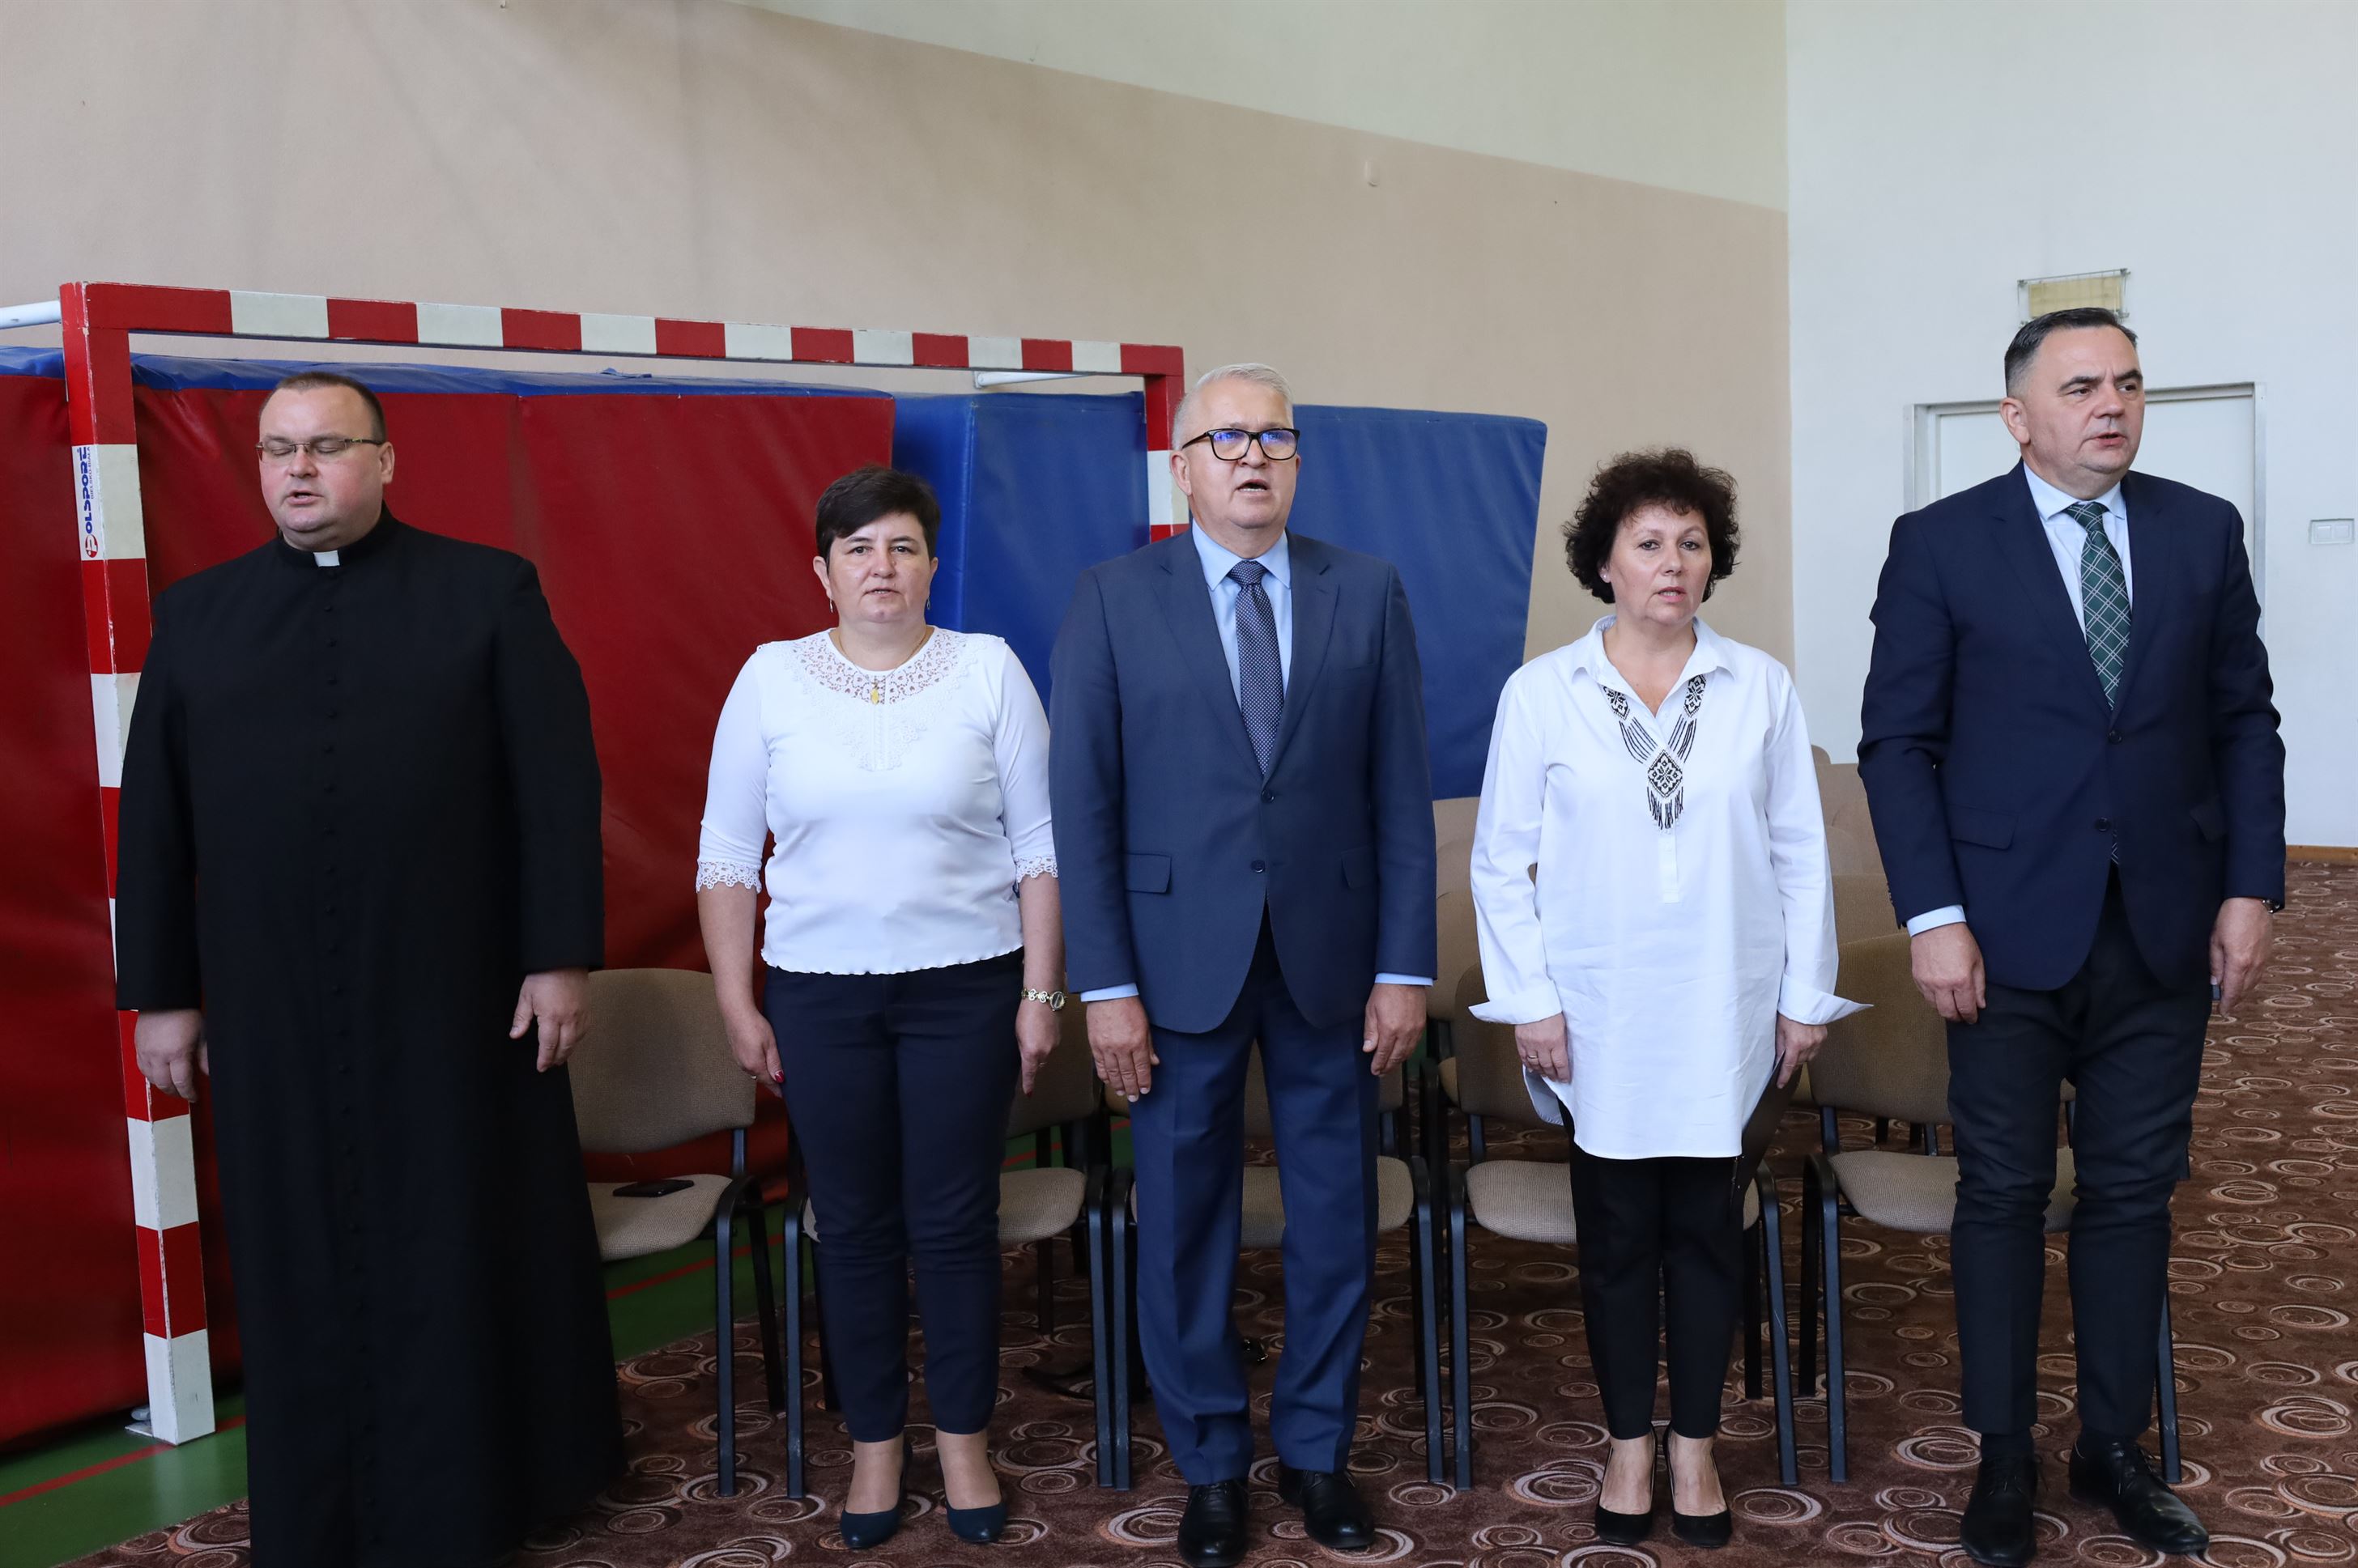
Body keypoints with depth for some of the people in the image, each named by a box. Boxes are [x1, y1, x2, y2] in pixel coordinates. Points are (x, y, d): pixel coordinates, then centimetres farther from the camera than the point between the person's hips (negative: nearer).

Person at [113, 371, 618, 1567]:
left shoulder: (488, 593, 1)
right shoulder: (196, 614, 8)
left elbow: (558, 782, -3)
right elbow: (153, 815, 9)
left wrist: (562, 956, -8)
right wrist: (159, 992, 7)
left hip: (457, 997, -2)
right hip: (272, 1017, 2)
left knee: (465, 1256, 9)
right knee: (299, 1270, 9)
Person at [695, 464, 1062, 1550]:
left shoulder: (988, 670, -2)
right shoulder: (771, 679, 1)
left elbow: (1038, 841, 0)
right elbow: (727, 854, 4)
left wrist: (1041, 992, -4)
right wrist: (738, 1006, 2)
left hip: (965, 987, -1)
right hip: (819, 992, 1)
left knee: (955, 1223, 6)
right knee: (855, 1226, 9)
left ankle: (964, 1441, 23)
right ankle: (875, 1444, 25)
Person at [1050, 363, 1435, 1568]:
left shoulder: (1367, 594, 4)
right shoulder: (1114, 599, -1)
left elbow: (1402, 791, 3)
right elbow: (1083, 801, -3)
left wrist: (1405, 967, -2)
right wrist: (1105, 983, -8)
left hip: (1332, 954, 2)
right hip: (1179, 959, -1)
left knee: (1336, 1216, 10)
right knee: (1184, 1219, 8)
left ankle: (1317, 1448, 29)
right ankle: (1210, 1463, 26)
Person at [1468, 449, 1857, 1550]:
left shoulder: (1760, 688, 1)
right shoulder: (1540, 693, -3)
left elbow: (1801, 853, 5)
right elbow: (1500, 859, -1)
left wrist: (1805, 996, 3)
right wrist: (1530, 1001, -5)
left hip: (1724, 1013, 1)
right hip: (1598, 1015, -1)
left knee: (1708, 1229, 9)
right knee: (1617, 1232, 9)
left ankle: (1695, 1447, 24)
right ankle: (1629, 1445, 24)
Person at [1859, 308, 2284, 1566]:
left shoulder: (2203, 531, 6)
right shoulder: (1940, 544, -3)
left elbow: (2244, 720, 9)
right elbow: (1898, 742, -4)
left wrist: (2250, 887, 0)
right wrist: (1933, 915, -10)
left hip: (2164, 933, 3)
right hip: (2011, 932, -3)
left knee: (2133, 1193, 10)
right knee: (2004, 1196, 6)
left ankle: (2113, 1447, 25)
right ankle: (2004, 1459, 20)